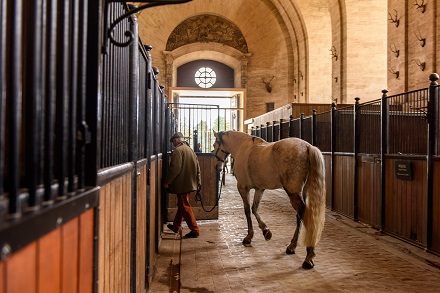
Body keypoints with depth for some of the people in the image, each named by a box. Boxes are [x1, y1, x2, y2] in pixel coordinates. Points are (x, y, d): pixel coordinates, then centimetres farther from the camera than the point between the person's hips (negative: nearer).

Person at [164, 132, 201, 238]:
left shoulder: (178, 150, -14)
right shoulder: (190, 150, 15)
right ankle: (176, 226, 33)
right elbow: (197, 168, 16)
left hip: (182, 184, -9)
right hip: (190, 183, 9)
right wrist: (198, 182, 20)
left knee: (185, 207, -3)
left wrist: (167, 181, -13)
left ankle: (195, 230, -2)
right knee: (181, 205, 20)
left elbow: (175, 169, -21)